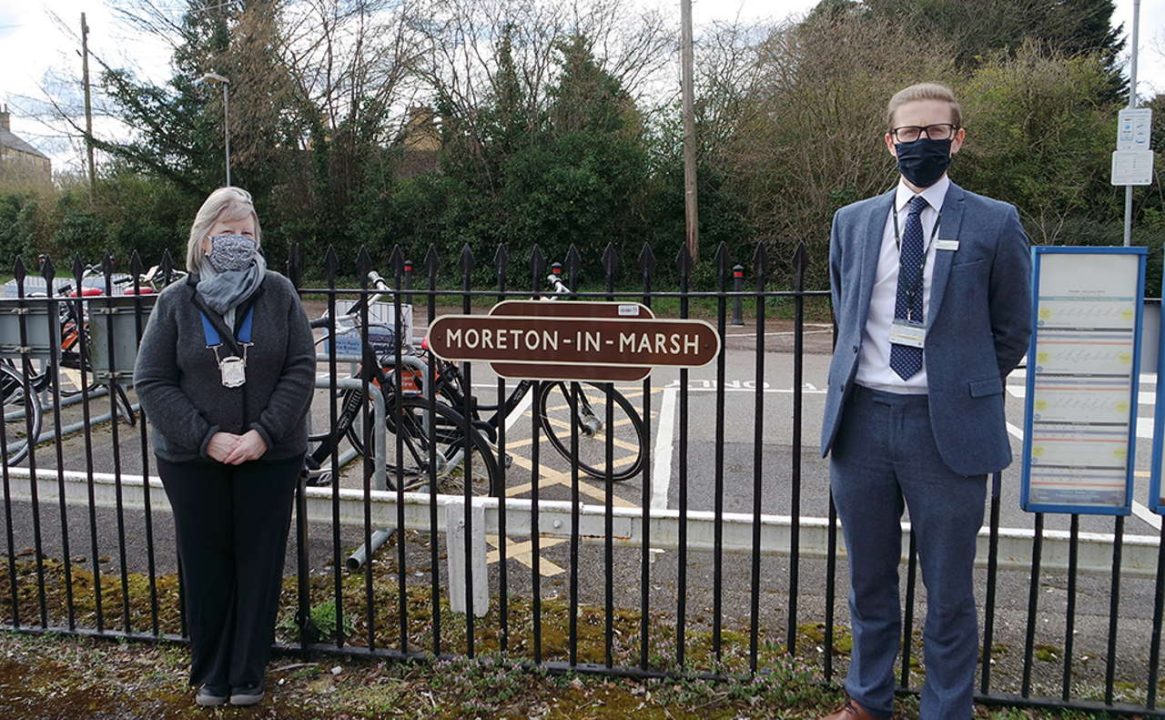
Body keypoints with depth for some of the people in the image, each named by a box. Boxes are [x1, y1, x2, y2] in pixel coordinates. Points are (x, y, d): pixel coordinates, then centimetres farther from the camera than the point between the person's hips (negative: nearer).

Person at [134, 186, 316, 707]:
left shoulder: (279, 293, -1)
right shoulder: (175, 302, 1)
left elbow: (301, 369, -5)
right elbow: (151, 381, -3)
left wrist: (264, 433, -16)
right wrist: (206, 438, -14)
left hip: (270, 457, 0)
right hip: (192, 460, 1)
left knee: (260, 564, 8)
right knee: (205, 566, 10)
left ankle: (248, 674, 24)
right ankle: (210, 674, 27)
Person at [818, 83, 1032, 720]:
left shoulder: (994, 224, -2)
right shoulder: (852, 221, 8)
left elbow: (1011, 331, 6)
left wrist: (962, 386, 9)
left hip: (947, 427, -3)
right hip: (861, 421, 3)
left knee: (948, 591, 8)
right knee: (869, 579, 17)